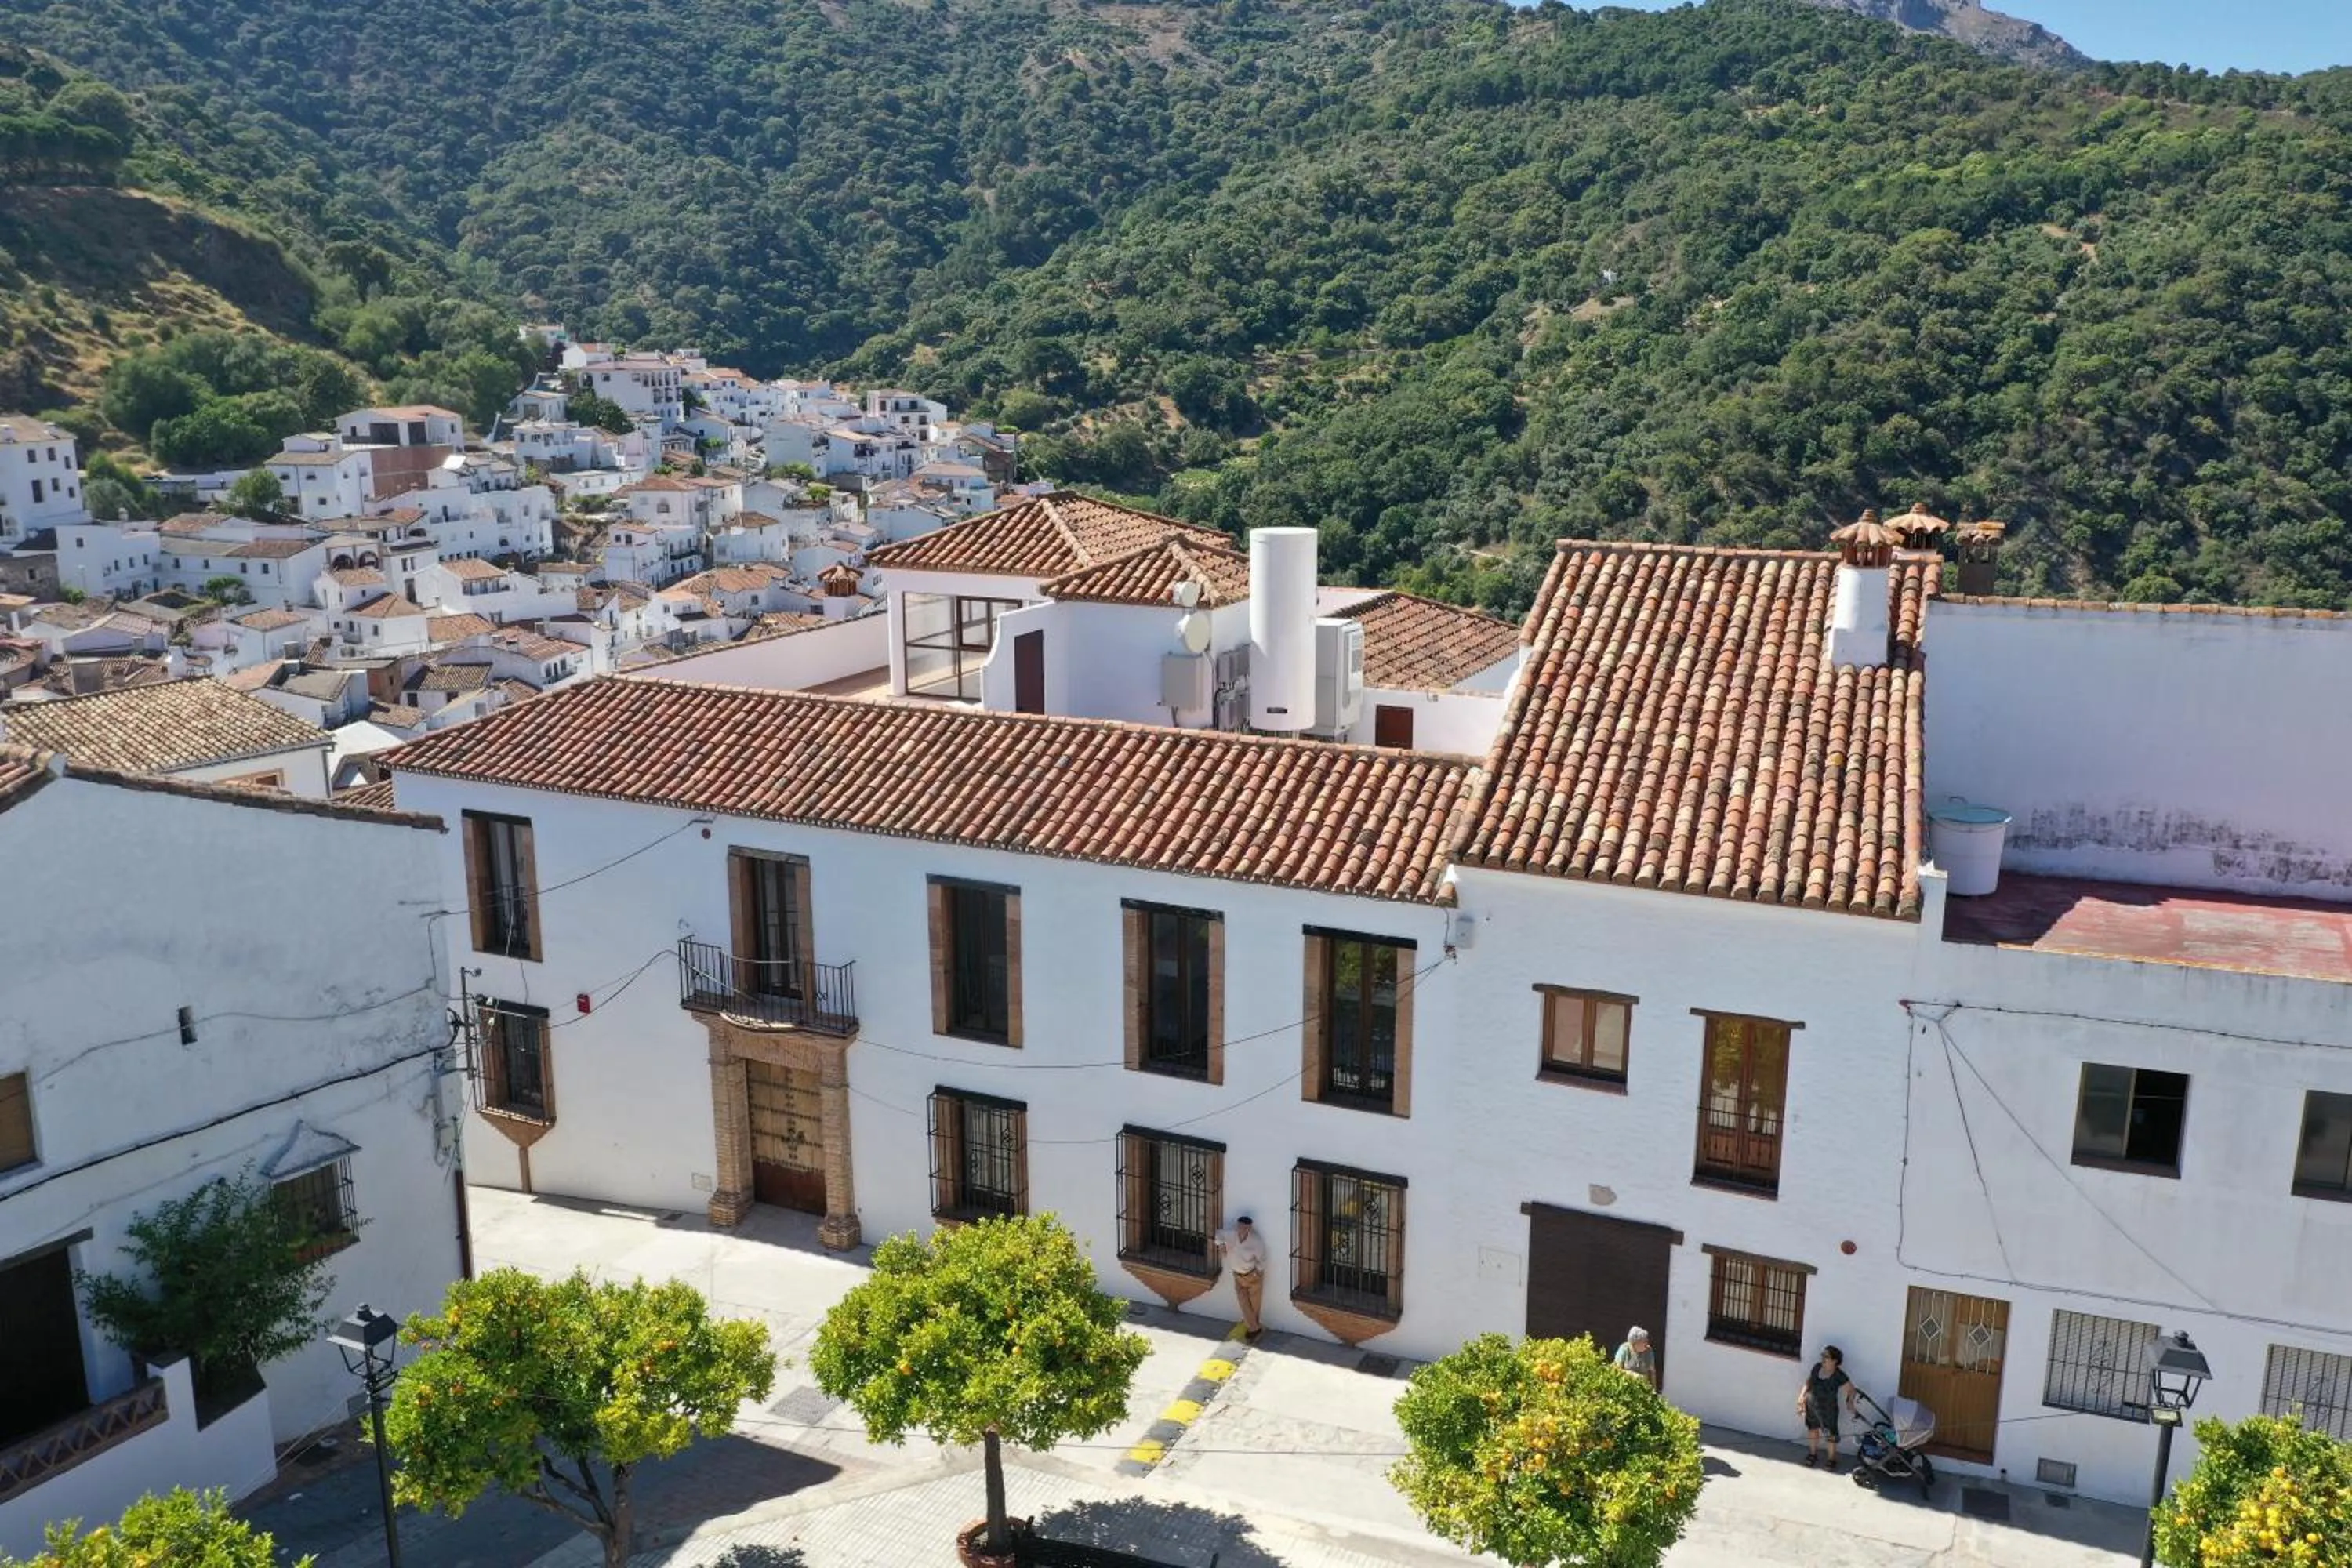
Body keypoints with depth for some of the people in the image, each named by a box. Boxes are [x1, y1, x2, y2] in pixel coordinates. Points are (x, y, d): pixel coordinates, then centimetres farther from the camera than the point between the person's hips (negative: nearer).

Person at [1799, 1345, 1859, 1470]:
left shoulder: (1839, 1376, -24)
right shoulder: (1817, 1367, -10)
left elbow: (1851, 1390, -14)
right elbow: (1808, 1383, 3)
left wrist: (1850, 1402, -32)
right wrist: (1802, 1397, -5)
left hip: (1828, 1410, -4)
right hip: (1812, 1406, 5)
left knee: (1831, 1435, 14)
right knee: (1812, 1430, 23)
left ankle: (1832, 1460, 38)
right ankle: (1813, 1454, 47)